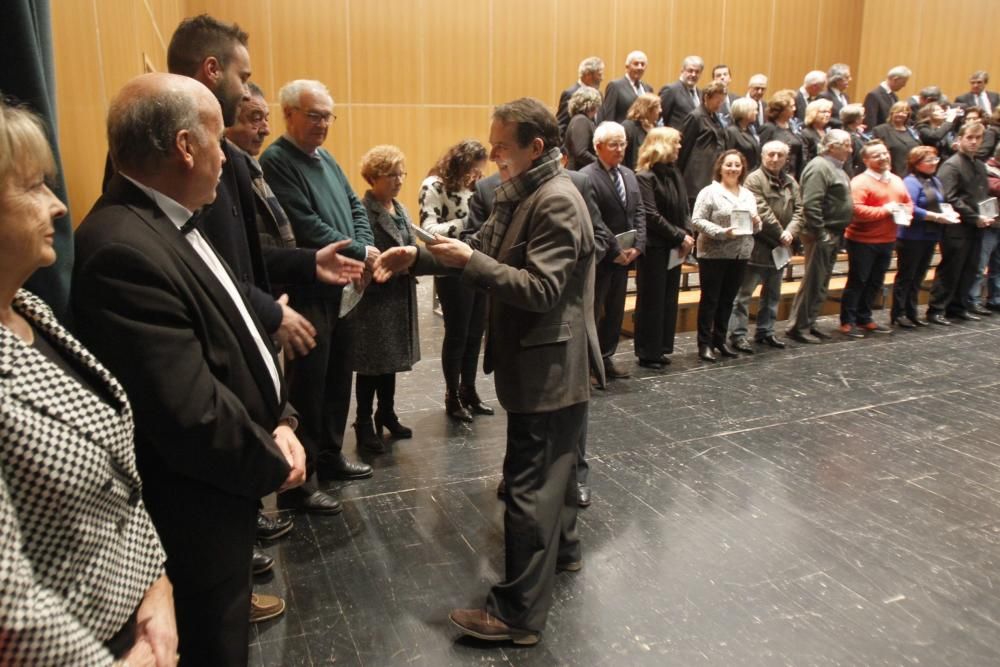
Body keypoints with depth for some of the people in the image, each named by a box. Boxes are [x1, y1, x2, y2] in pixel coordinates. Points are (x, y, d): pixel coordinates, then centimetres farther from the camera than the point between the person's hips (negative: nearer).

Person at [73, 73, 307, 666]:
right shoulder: (123, 252, -29)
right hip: (198, 511, -9)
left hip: (224, 489, 9)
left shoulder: (173, 224, 4)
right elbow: (191, 417, -31)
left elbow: (239, 336, 8)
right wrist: (273, 463, -14)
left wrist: (281, 419, -5)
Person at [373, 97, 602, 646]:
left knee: (530, 485, -3)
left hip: (548, 368, -10)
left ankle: (519, 612, 8)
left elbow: (540, 291, -27)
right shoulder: (519, 194, 11)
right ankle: (561, 549, 46)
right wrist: (417, 257, 0)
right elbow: (481, 250, 12)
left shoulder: (556, 202, -21)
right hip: (537, 362, 10)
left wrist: (470, 262, -26)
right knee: (550, 466, 25)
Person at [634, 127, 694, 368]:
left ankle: (661, 348, 20)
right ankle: (647, 352, 9)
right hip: (654, 247, -8)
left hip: (674, 247, 8)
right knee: (651, 300, 0)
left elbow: (684, 208, 13)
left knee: (669, 299, 11)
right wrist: (680, 236, -14)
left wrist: (688, 234, -4)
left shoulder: (674, 173, 12)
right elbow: (651, 216, -18)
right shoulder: (645, 177, -12)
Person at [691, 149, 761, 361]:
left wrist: (756, 222, -4)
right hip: (714, 254, -6)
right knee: (710, 299, 1)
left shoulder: (748, 194, 14)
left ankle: (720, 339, 24)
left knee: (728, 299, 12)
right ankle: (704, 343, 8)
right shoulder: (709, 192, -6)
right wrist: (721, 232, -22)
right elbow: (697, 220, -13)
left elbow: (755, 226, 19)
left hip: (740, 254, 6)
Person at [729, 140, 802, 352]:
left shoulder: (791, 183, 12)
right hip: (757, 247, -8)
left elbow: (798, 210, 5)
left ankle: (765, 331, 27)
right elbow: (762, 212, -18)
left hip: (779, 248, 8)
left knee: (772, 294, 16)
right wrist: (780, 233, -13)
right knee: (744, 293, -4)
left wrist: (790, 232, -12)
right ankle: (738, 334, 0)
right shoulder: (754, 180, -11)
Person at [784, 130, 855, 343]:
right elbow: (811, 205, -24)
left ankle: (809, 324, 21)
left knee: (821, 284, 13)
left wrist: (838, 233, 17)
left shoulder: (836, 168, 19)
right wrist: (820, 233, -24)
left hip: (833, 235, 10)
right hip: (821, 235, -10)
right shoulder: (819, 167, -14)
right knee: (812, 282, -6)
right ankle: (798, 327, 0)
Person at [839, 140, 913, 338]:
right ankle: (847, 322, 6)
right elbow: (855, 210, -25)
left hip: (887, 241, 8)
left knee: (875, 283, 14)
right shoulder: (860, 182, -14)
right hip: (862, 241, -7)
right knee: (857, 281, -2)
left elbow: (908, 202, 20)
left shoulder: (897, 180, 11)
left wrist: (906, 213, -3)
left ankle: (864, 318, 26)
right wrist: (884, 210, -21)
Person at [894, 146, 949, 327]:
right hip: (912, 237, -8)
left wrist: (947, 214, 2)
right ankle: (898, 314, 6)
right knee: (905, 276, -1)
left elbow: (940, 204, 23)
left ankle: (911, 313, 20)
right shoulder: (911, 182, -13)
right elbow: (909, 209, -23)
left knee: (918, 277, 13)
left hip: (930, 237, 8)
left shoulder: (935, 181, 15)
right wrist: (935, 216, -19)